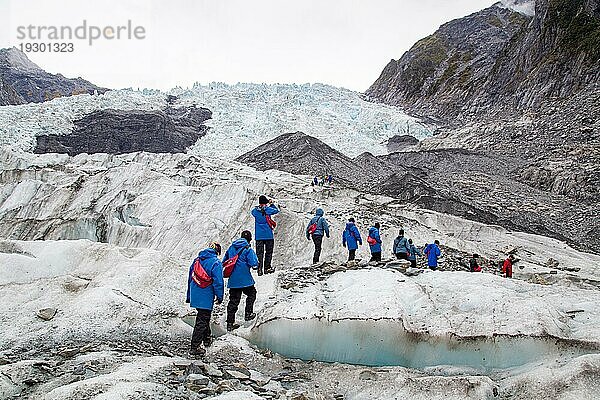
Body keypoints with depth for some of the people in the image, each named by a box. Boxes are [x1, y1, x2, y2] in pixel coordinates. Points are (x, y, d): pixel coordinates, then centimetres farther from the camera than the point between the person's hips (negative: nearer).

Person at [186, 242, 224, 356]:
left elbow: (190, 278, 15)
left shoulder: (197, 260, 9)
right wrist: (220, 296, -2)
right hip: (206, 298, -7)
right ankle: (194, 347, 1)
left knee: (203, 316, 24)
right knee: (202, 321, 0)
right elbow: (218, 282, -15)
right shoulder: (216, 263, -11)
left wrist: (189, 296, 23)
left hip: (195, 295, 7)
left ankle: (207, 339, 40)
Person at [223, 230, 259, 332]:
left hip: (232, 280, 6)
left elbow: (224, 261, 17)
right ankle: (248, 314, 19)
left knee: (233, 301, 10)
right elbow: (254, 264, -17)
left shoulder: (231, 247, 10)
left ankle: (230, 324, 12)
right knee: (252, 293, 20)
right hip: (244, 279, -6)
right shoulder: (248, 249, -10)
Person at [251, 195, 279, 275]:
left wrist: (259, 206, 24)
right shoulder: (268, 209, -8)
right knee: (268, 252, 8)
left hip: (258, 235, 3)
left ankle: (259, 269, -2)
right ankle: (267, 268, 9)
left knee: (259, 253, 4)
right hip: (268, 235, -2)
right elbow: (276, 210, 8)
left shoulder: (255, 211, 0)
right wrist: (271, 204, 21)